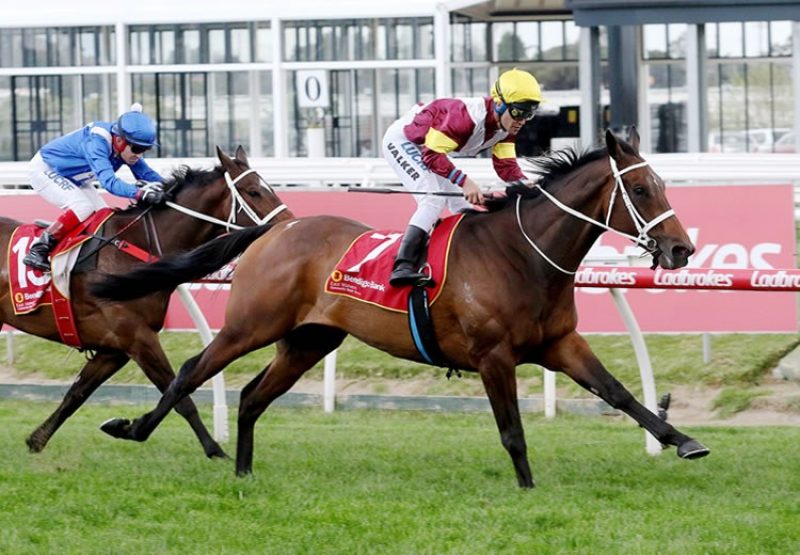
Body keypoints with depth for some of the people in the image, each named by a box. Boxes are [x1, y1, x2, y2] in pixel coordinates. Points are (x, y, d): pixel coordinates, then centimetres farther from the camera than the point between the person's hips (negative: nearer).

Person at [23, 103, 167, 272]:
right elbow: (108, 182, -50)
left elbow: (146, 174, -10)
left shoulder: (127, 146, -14)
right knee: (83, 207, -28)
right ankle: (38, 250, -24)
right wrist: (139, 193, -63)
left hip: (73, 179, 9)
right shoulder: (96, 143, -38)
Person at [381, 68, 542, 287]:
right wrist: (464, 181, -45)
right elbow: (431, 155, -37)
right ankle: (402, 268, -35)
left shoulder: (506, 124, -11)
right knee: (433, 200, -26)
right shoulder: (467, 116, -37)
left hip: (426, 148, 10)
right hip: (401, 141, -10)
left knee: (464, 206, 6)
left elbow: (506, 166, -7)